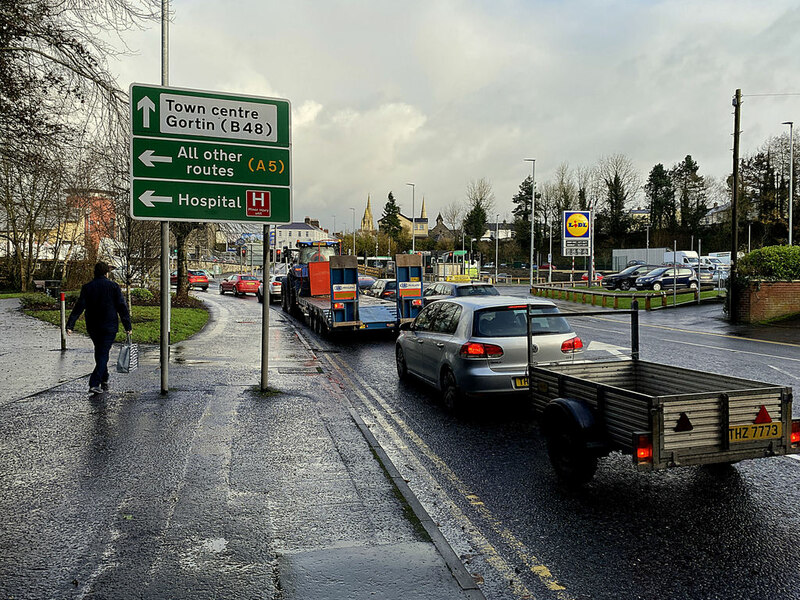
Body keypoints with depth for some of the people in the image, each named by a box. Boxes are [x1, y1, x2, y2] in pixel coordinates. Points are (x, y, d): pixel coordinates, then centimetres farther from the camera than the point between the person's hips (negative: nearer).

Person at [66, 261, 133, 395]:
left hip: (92, 327, 3)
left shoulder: (87, 287, 3)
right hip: (109, 327, -3)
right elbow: (122, 307, -5)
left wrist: (70, 325, -7)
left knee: (99, 353, 19)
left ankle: (104, 381, 28)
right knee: (103, 354, -3)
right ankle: (94, 384, -14)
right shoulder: (113, 286, -3)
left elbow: (79, 306, -5)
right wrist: (128, 326, -2)